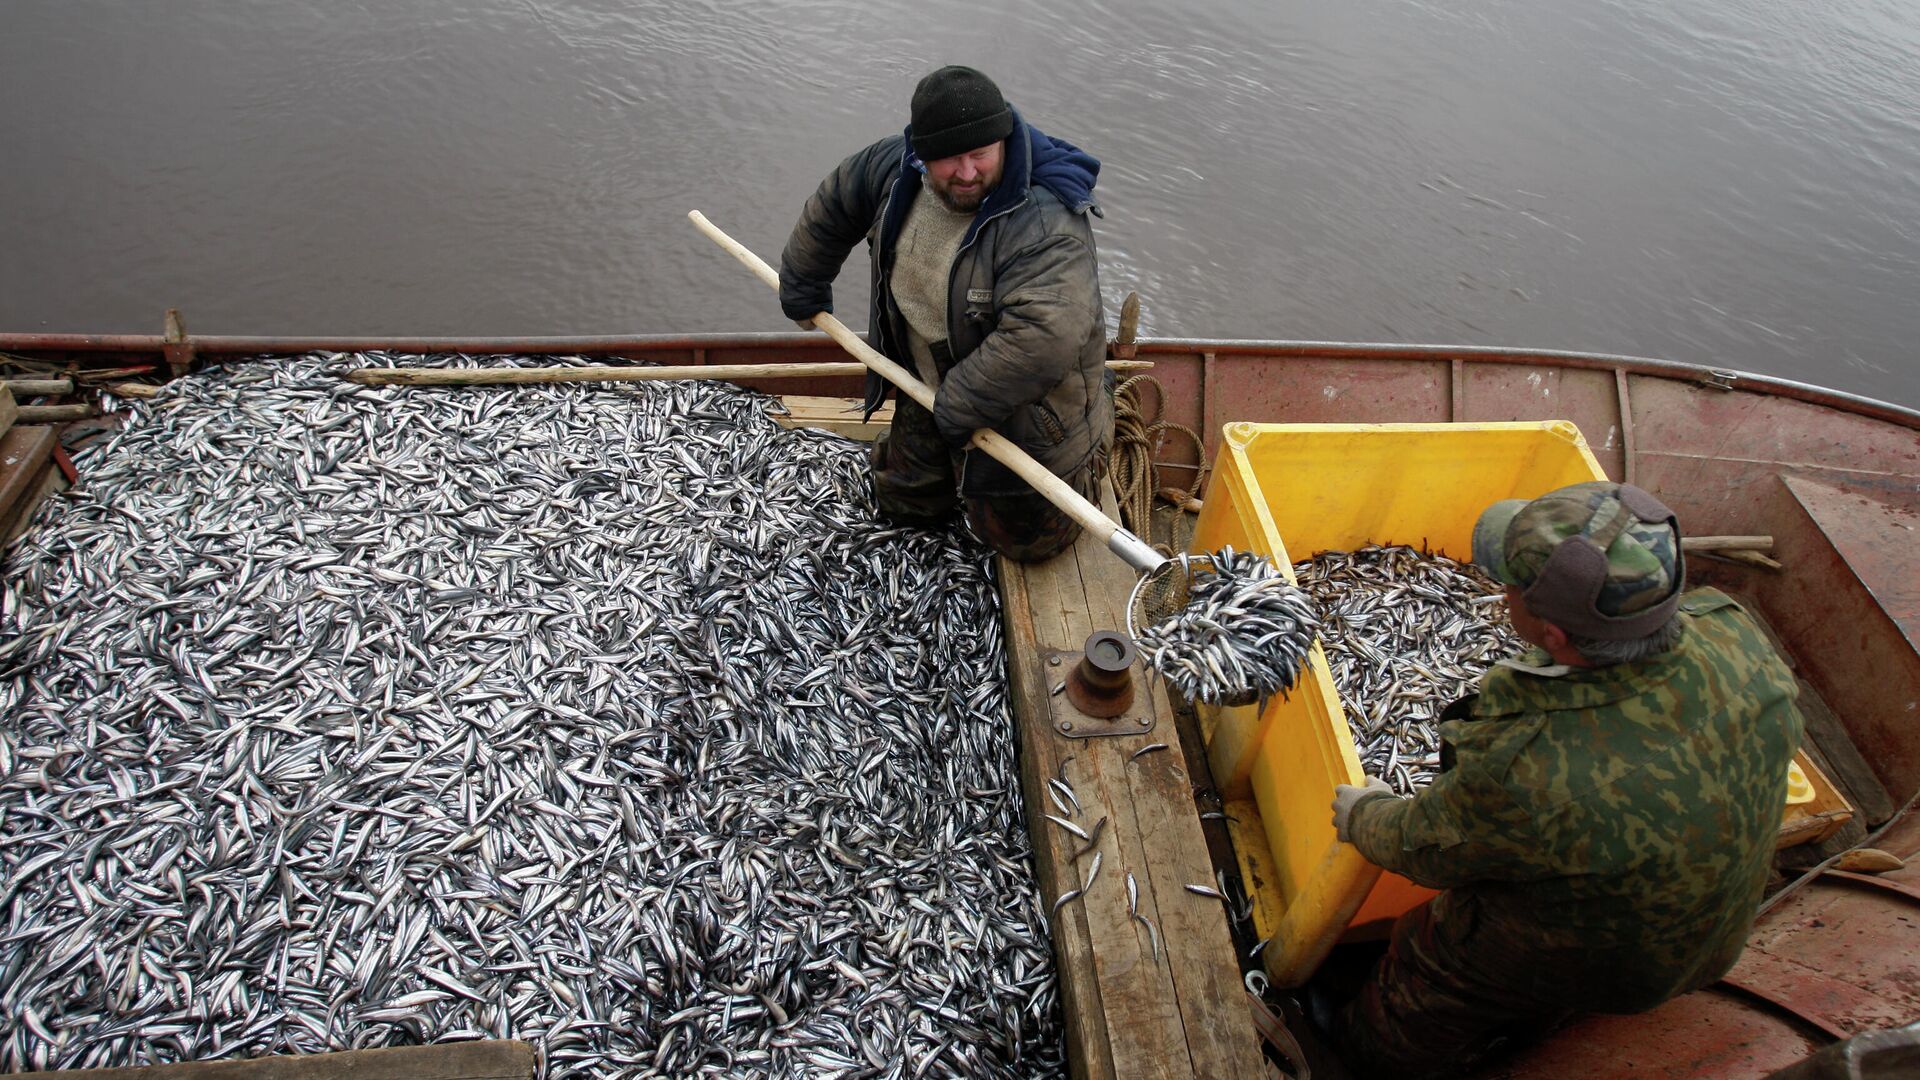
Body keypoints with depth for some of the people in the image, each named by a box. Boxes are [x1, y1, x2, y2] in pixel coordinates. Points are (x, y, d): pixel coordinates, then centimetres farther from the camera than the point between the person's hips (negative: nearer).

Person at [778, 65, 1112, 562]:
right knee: (902, 503, 21)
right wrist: (803, 288, 19)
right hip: (934, 392, 7)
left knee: (1026, 540, 9)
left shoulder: (1045, 226, -36)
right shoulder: (896, 168, -12)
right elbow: (834, 204, 8)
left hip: (1028, 411, -6)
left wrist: (961, 405, -35)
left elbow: (1045, 337, -47)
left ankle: (1086, 455, 33)